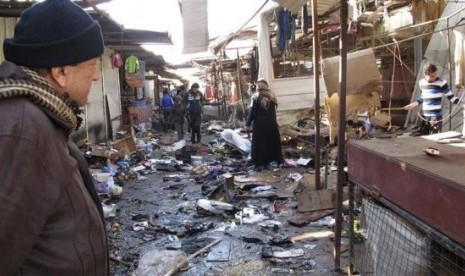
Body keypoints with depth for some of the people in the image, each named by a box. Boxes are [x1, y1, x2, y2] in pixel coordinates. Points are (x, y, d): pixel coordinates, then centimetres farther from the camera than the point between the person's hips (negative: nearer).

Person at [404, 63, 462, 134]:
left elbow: (450, 96, -2)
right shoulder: (421, 83, 5)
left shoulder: (441, 82, -10)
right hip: (425, 116, 6)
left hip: (436, 116, -5)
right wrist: (415, 103, 23)